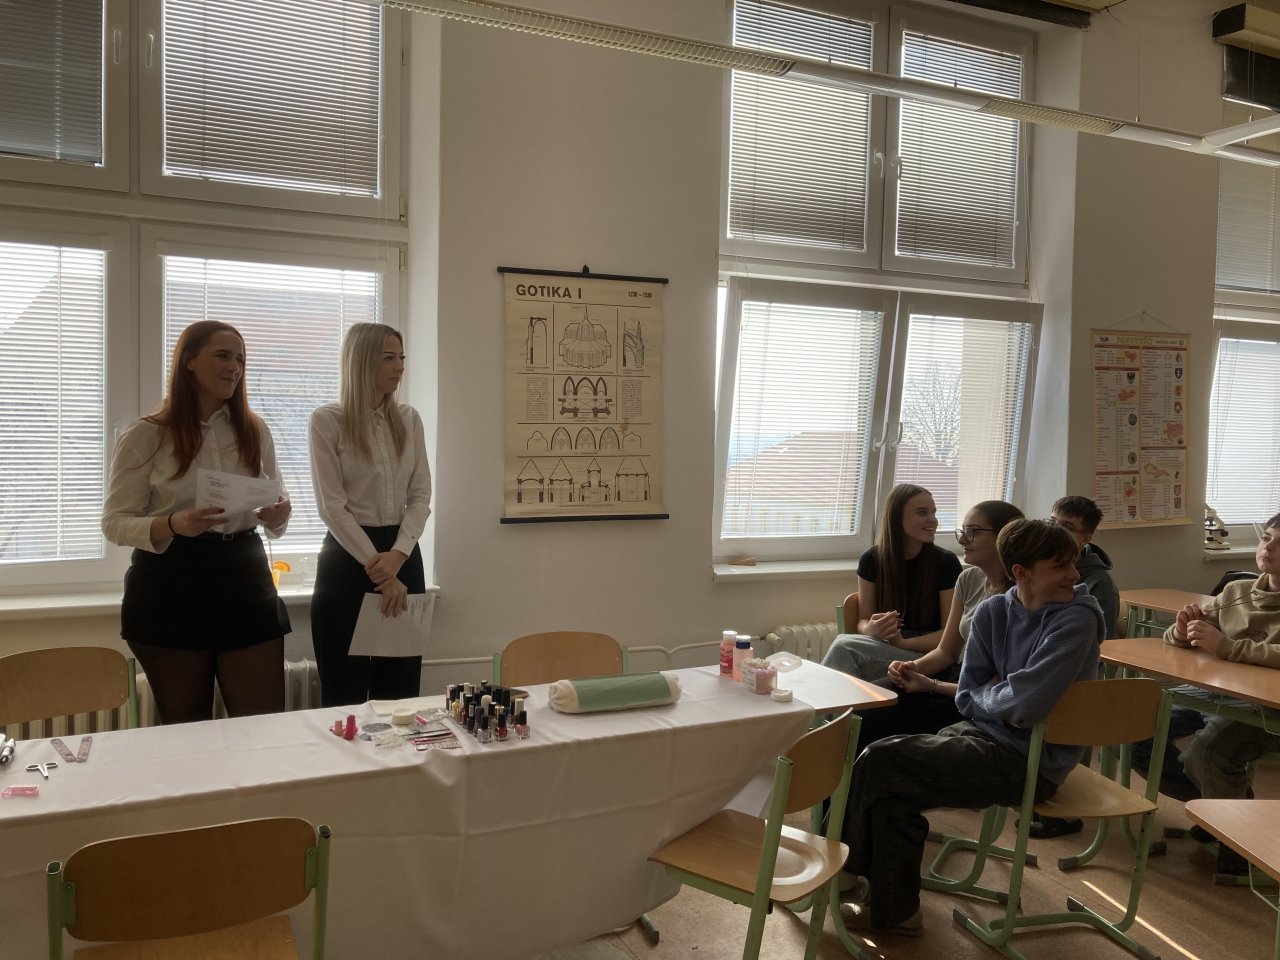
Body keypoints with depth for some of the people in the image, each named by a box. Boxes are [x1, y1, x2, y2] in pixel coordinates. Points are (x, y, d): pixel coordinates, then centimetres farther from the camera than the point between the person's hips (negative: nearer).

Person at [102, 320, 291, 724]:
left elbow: (274, 503, 16)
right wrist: (174, 525, -23)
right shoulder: (145, 436, -3)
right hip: (172, 589, -3)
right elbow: (115, 522, -4)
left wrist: (279, 515, -9)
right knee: (185, 729, 8)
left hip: (245, 581, 3)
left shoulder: (255, 430, 8)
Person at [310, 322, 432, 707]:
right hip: (347, 558, -4)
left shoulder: (409, 419, 7)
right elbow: (332, 506, -11)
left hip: (403, 555, 4)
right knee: (345, 693, 3)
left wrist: (397, 556, -13)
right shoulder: (327, 420, -7)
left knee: (400, 692, 8)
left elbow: (420, 496, 3)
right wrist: (378, 569, -14)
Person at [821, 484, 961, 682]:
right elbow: (863, 621, 6)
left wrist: (903, 643, -22)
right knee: (844, 643, -33)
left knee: (844, 647, -30)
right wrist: (871, 629, -20)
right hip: (883, 646, 3)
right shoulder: (872, 560, 2)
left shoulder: (945, 562, -5)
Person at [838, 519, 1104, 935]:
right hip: (983, 731, 6)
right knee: (891, 789, -11)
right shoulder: (992, 612, 2)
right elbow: (966, 698, 6)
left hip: (1028, 760, -6)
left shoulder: (1077, 619, -17)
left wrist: (985, 694, -5)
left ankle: (850, 870, 13)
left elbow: (1023, 706, -24)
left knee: (878, 763, -12)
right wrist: (1000, 693, -13)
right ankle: (893, 908, 8)